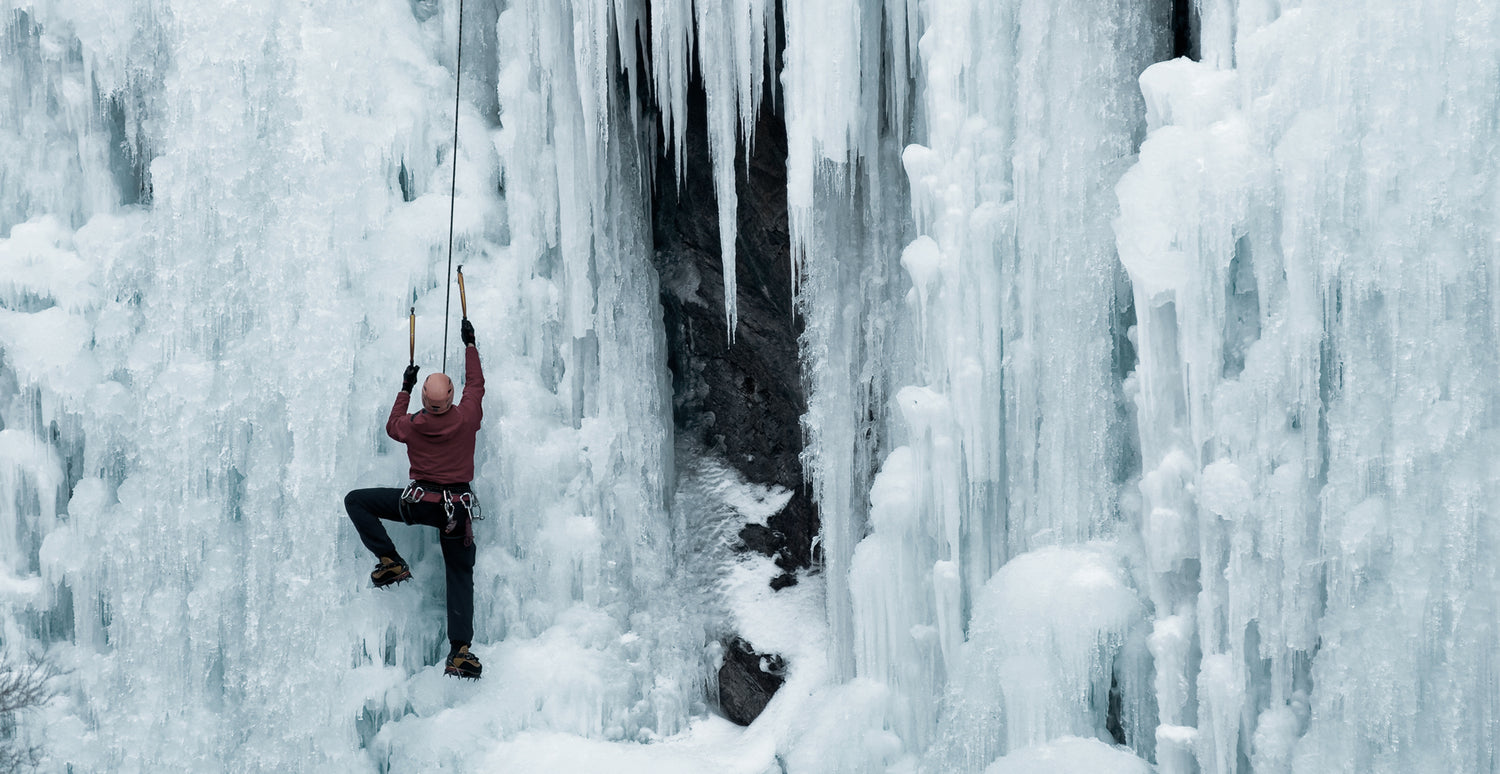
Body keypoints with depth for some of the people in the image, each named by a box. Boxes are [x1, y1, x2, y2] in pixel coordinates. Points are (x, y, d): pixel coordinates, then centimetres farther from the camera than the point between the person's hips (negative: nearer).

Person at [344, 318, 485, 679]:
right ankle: (459, 650, -5)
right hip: (459, 508, 2)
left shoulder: (413, 425, -8)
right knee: (461, 576, 9)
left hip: (419, 501, -2)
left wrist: (404, 388, 26)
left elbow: (392, 426, 18)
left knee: (355, 501, 12)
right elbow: (475, 383, 12)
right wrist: (469, 344, 22)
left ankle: (390, 561, 2)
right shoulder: (466, 418, -8)